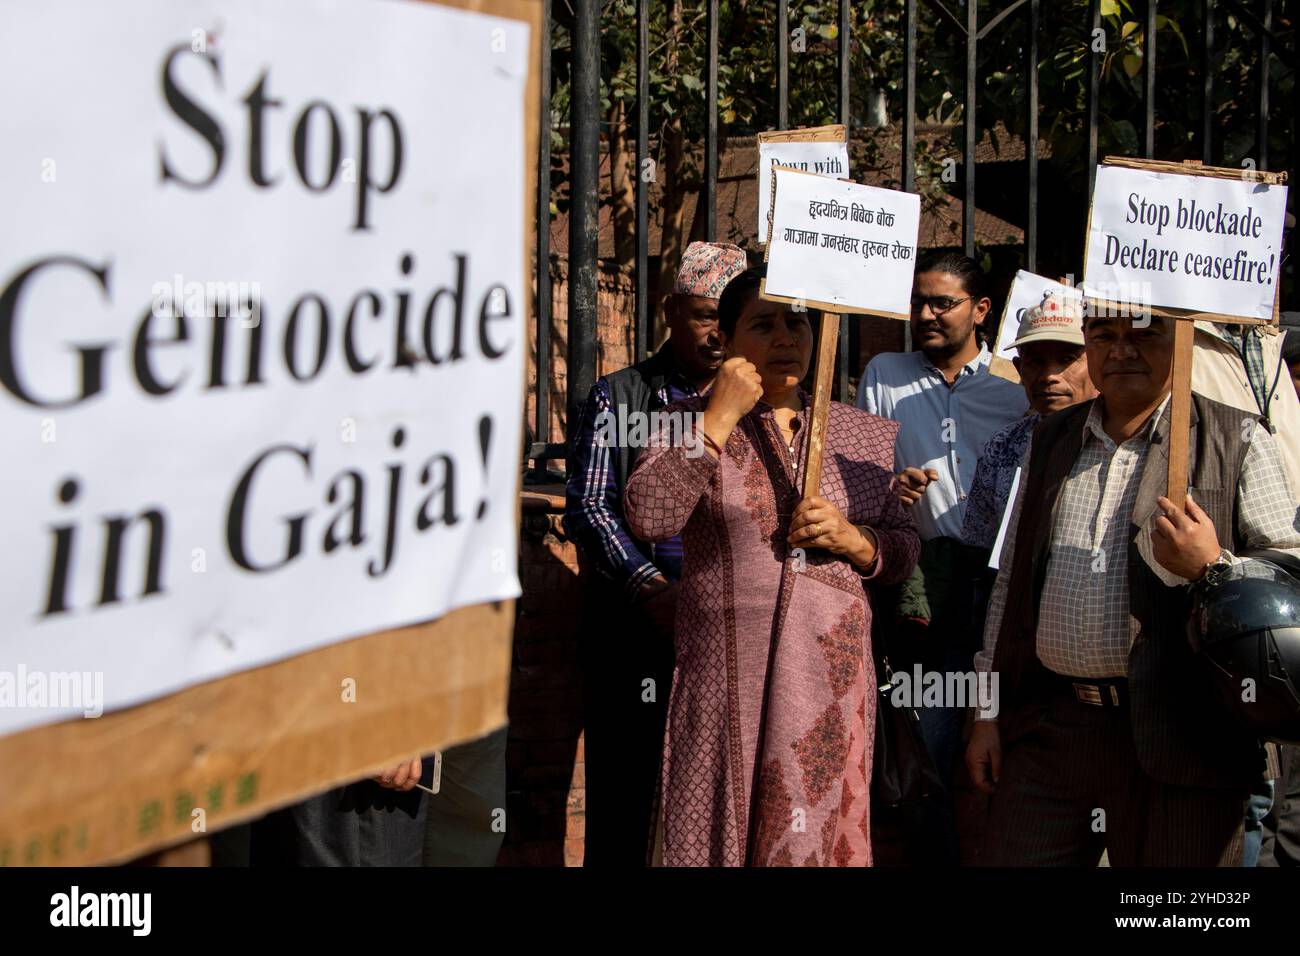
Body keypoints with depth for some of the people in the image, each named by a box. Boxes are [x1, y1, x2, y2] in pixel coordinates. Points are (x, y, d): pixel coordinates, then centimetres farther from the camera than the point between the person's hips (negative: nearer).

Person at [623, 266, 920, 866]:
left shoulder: (865, 437, 10)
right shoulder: (692, 419, 3)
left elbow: (904, 551, 14)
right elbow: (648, 518, -14)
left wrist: (852, 540, -7)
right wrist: (721, 417, -13)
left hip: (833, 672, 2)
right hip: (726, 675, -2)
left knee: (821, 830, 4)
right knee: (719, 831, 2)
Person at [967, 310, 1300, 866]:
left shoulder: (1238, 442, 1)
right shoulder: (1051, 440, 15)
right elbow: (1010, 584, 17)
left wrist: (1213, 566, -21)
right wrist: (988, 713, 14)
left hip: (1175, 736, -4)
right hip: (1046, 728, 4)